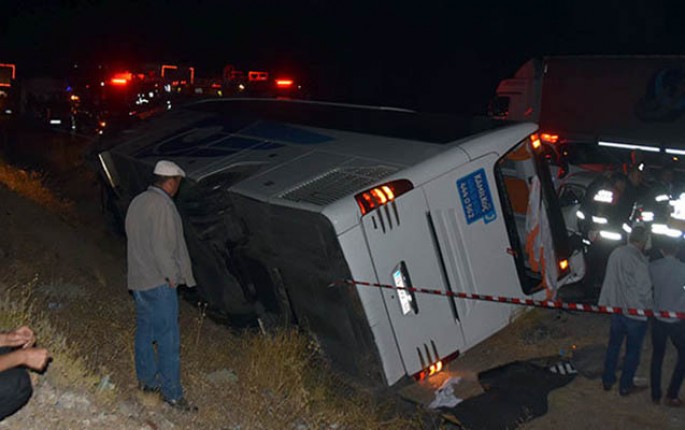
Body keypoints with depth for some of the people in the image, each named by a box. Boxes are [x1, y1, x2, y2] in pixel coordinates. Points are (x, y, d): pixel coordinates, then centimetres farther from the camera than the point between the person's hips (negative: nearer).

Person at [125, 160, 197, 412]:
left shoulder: (137, 202, 11)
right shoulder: (161, 205, -18)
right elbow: (161, 246, -23)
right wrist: (172, 275, -12)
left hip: (138, 280, 10)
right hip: (158, 282, -10)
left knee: (145, 331, 17)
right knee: (168, 338, -5)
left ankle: (146, 380, 28)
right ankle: (171, 393, -1)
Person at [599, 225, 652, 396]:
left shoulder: (616, 253, -3)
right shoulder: (638, 259, -23)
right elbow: (645, 289, -18)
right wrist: (649, 308, -2)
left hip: (616, 307, 6)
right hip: (636, 311, -6)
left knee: (613, 345, 19)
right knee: (633, 350, 10)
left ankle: (608, 380, 29)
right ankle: (625, 386, 21)